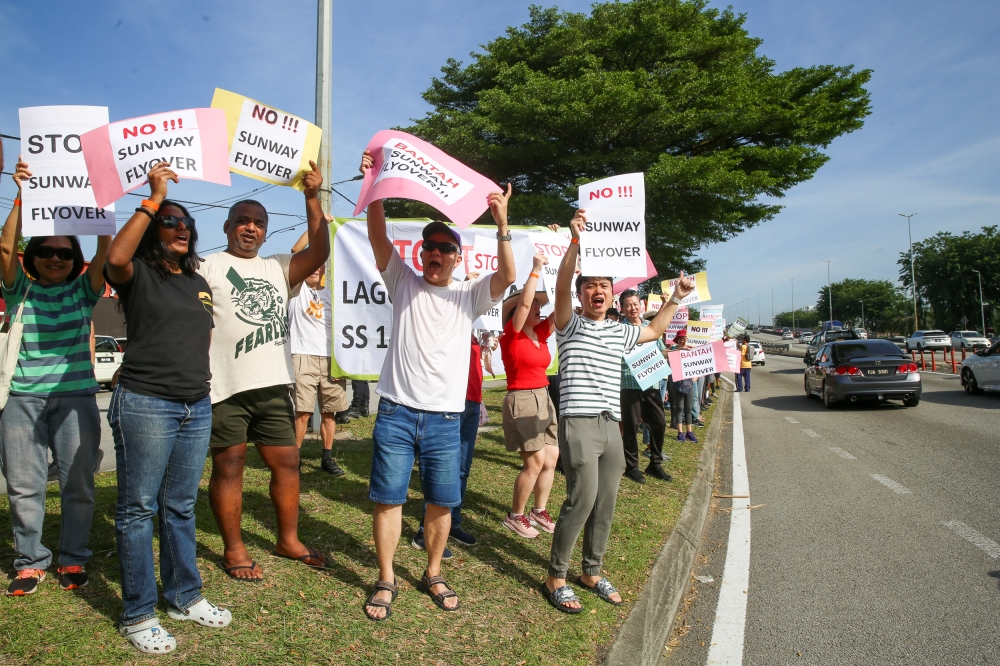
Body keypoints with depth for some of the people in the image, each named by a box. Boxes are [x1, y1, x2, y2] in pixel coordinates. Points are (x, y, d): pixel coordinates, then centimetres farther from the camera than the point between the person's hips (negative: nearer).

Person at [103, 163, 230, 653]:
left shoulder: (199, 284, 17)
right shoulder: (138, 275, -2)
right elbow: (116, 257, -26)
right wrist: (153, 198, -20)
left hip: (196, 407, 6)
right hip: (145, 405, -6)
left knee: (181, 507, 15)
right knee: (138, 509, 2)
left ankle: (184, 596, 26)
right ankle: (137, 614, 13)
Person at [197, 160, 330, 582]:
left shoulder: (278, 268, 13)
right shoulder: (207, 268, 1)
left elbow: (319, 252, 1)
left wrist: (312, 198, -3)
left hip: (273, 386, 5)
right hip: (226, 388, -5)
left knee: (287, 462, 10)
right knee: (229, 468, 5)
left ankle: (289, 539, 26)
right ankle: (233, 550, 20)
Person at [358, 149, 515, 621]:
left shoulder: (469, 296, 8)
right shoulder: (404, 283, 8)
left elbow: (506, 276, -9)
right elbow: (378, 237, -4)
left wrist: (501, 225, -20)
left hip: (445, 418, 1)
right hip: (397, 411, 0)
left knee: (441, 501, 9)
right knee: (388, 497, 4)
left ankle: (433, 574, 29)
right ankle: (386, 581, 19)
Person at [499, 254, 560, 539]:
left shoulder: (541, 333, 9)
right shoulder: (511, 335, -10)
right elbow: (523, 301, -23)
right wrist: (536, 269, -21)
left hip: (543, 399, 8)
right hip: (521, 400, -8)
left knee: (552, 458, 7)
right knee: (535, 460, -11)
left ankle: (539, 512, 23)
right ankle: (515, 516, 6)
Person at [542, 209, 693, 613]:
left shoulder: (620, 333, 18)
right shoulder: (570, 325, 1)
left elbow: (654, 331, 37)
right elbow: (561, 286, -17)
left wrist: (676, 298, 30)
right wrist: (576, 242, -31)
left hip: (612, 427, 6)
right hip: (579, 424, -6)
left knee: (606, 504, 9)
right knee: (582, 499, -15)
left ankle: (592, 572, 26)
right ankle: (555, 578, 0)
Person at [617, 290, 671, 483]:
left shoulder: (650, 326, 13)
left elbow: (661, 352, 19)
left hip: (652, 383, 5)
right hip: (630, 384, -5)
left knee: (659, 423, 9)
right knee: (631, 426, 2)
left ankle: (655, 464, 24)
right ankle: (632, 467, 16)